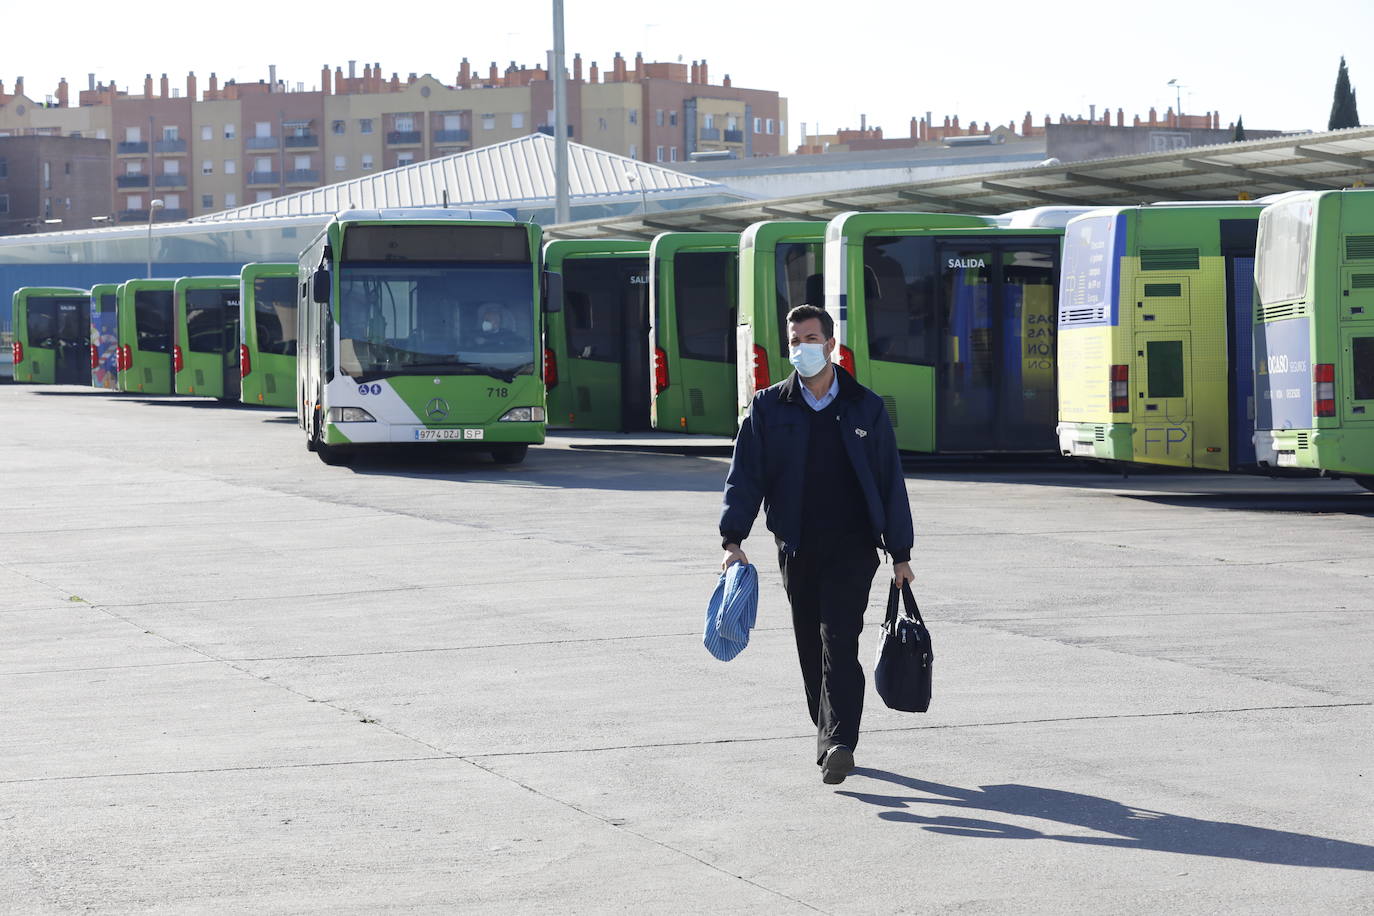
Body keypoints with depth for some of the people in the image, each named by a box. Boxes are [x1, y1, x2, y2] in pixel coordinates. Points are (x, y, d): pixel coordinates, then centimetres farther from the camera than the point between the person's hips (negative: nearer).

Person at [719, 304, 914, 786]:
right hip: (797, 547, 2)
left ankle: (837, 745, -21)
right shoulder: (769, 407, 6)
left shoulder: (865, 407, 6)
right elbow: (744, 475, 2)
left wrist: (900, 553, 5)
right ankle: (830, 737, 19)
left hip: (852, 546, -2)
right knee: (811, 650, 6)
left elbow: (890, 482, 8)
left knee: (839, 641, -14)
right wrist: (732, 539, -11)